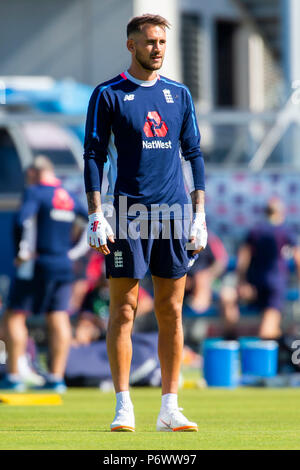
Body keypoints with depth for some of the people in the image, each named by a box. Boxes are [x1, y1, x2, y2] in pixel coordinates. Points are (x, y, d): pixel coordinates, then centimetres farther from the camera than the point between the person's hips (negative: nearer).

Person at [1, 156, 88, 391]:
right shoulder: (70, 198, 12)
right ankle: (56, 378, 4)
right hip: (64, 266, 6)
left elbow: (24, 220, -25)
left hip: (37, 265, -6)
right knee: (59, 321, 5)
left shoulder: (35, 192, -9)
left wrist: (24, 250, -17)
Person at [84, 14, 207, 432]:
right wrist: (96, 216, -9)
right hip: (129, 211, -4)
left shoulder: (179, 95, 12)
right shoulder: (108, 95, 1)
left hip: (174, 211, 4)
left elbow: (194, 154, 14)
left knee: (171, 311, 4)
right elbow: (93, 156, -1)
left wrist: (200, 215, 8)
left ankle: (169, 408, 7)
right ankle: (123, 408, -1)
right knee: (124, 309, -4)